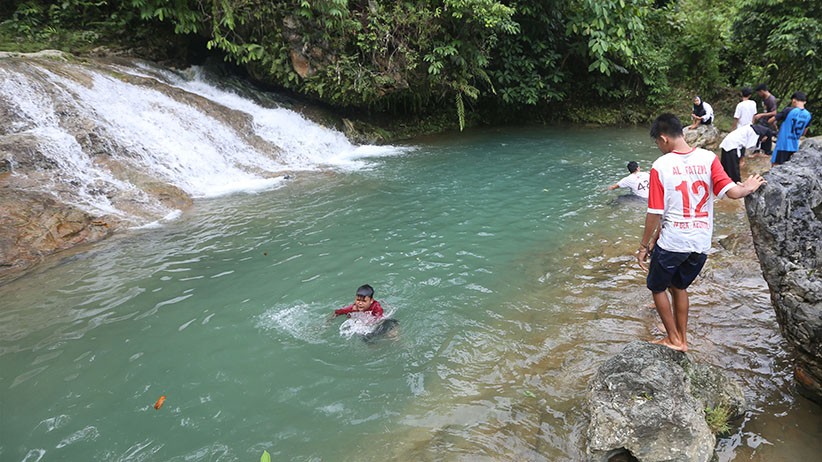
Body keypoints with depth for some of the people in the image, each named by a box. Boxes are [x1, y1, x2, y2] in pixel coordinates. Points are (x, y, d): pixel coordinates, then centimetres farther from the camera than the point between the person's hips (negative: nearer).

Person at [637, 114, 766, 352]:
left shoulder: (660, 166, -14)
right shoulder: (708, 158, -5)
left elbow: (655, 213, -12)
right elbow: (731, 191, -10)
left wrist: (643, 246, -2)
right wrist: (748, 188, 13)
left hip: (672, 242, -5)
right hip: (701, 243, 5)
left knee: (657, 287, 19)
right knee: (679, 286, 25)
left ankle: (674, 339, 24)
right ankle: (682, 339, 35)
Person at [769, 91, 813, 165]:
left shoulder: (788, 111, -14)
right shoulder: (808, 115, 3)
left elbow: (770, 121, -7)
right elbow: (803, 132, 15)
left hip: (783, 145, -6)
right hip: (795, 146, 6)